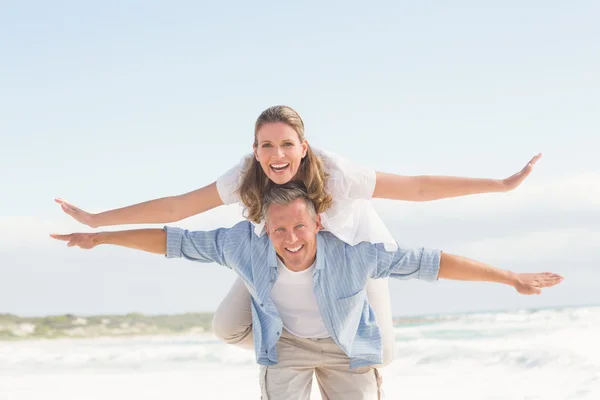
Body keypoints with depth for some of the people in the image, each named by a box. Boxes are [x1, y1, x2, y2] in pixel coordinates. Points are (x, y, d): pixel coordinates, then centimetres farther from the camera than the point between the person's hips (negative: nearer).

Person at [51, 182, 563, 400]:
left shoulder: (350, 253, -34)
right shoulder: (247, 245, -29)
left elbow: (429, 261, -29)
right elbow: (175, 240, -20)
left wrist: (512, 278, -27)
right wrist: (100, 237, -17)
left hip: (346, 347, 0)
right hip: (286, 345, 1)